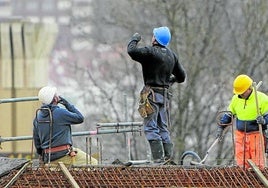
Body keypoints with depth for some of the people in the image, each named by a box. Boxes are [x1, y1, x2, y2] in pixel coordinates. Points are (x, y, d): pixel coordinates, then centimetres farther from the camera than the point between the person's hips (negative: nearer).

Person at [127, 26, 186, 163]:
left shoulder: (151, 52, -12)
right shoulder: (172, 55, 11)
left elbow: (131, 51, -21)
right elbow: (181, 76, 18)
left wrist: (135, 39, -1)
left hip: (152, 94, -7)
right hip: (165, 95, 7)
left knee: (151, 128, -6)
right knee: (163, 128, 12)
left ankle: (158, 158, -14)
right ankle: (168, 157, 8)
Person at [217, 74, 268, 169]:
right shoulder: (236, 99, 7)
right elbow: (229, 114, 20)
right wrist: (221, 127, 15)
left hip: (256, 135, -4)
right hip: (240, 135, 4)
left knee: (258, 164, -5)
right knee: (242, 164, 0)